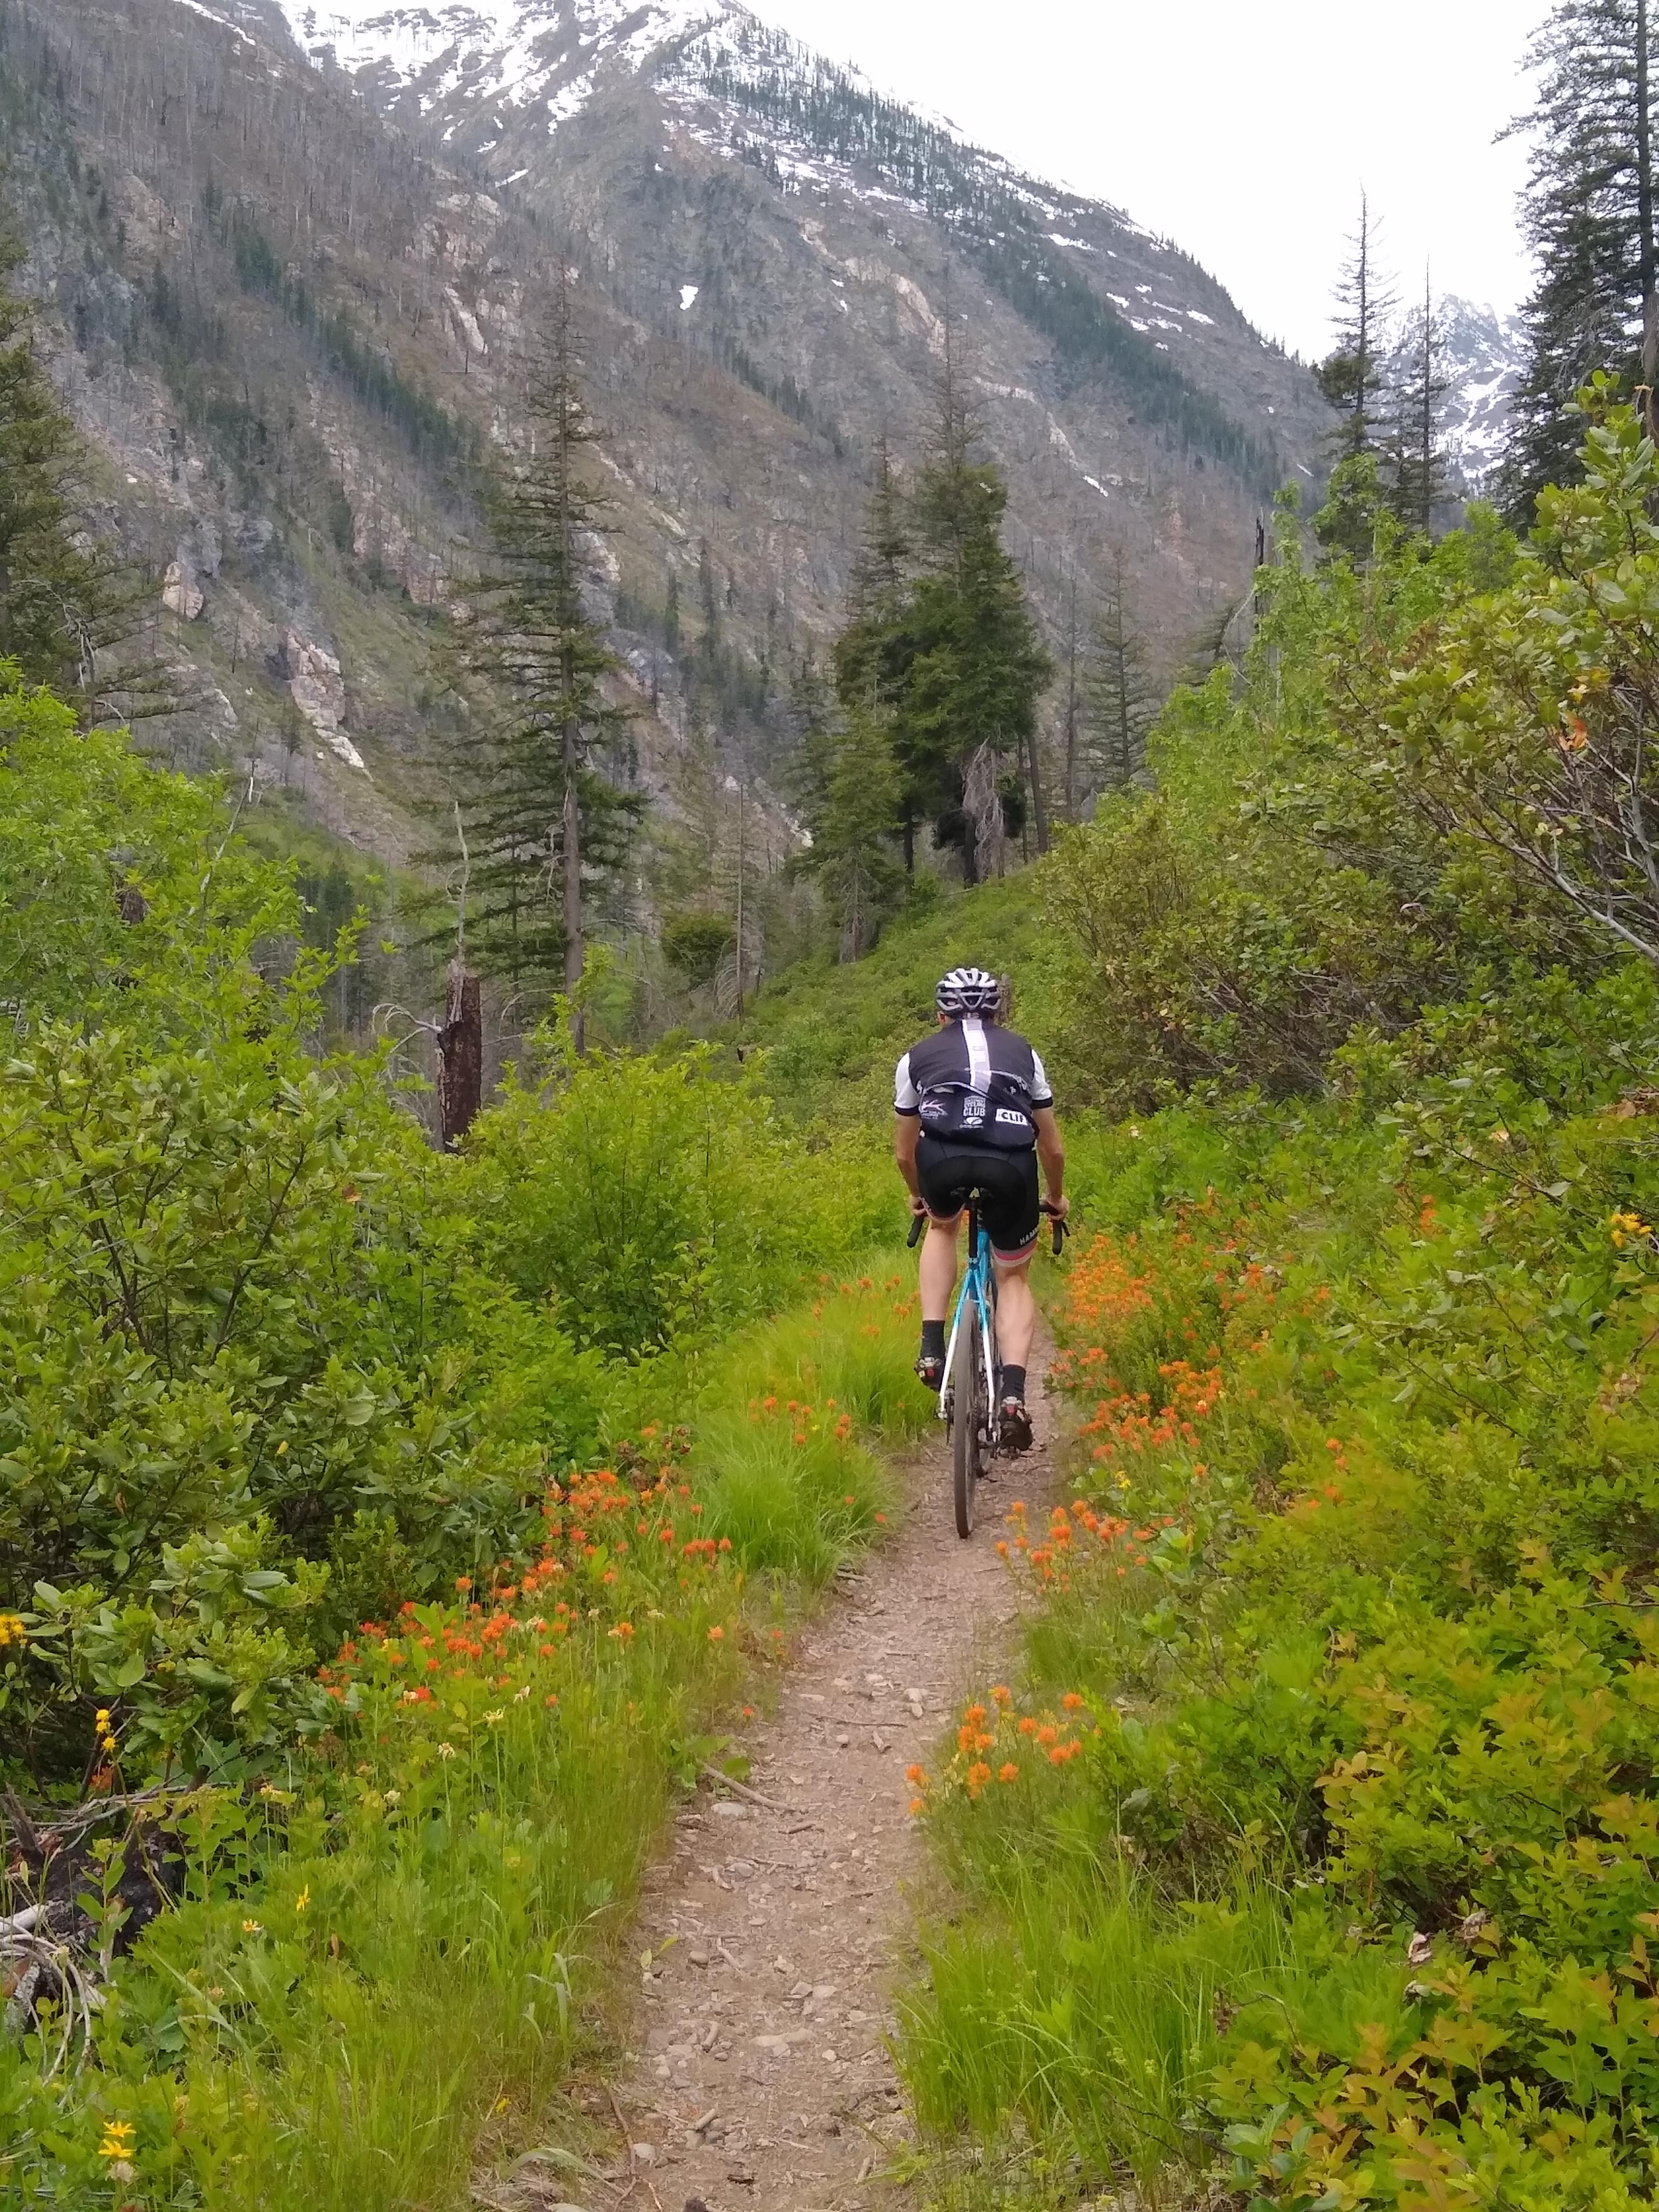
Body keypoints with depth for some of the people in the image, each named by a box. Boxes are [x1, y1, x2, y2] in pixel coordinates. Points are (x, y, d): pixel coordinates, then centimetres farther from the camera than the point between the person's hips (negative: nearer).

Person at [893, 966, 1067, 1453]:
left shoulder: (918, 1057, 29)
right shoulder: (1022, 1052, 31)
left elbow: (904, 1151, 35)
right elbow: (1052, 1147, 34)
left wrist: (919, 1196, 55)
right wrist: (1056, 1197, 53)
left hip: (942, 1158, 0)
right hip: (1010, 1164, 0)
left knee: (942, 1227, 35)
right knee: (1013, 1277, 21)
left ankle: (932, 1348, 21)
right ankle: (1014, 1396, 1)